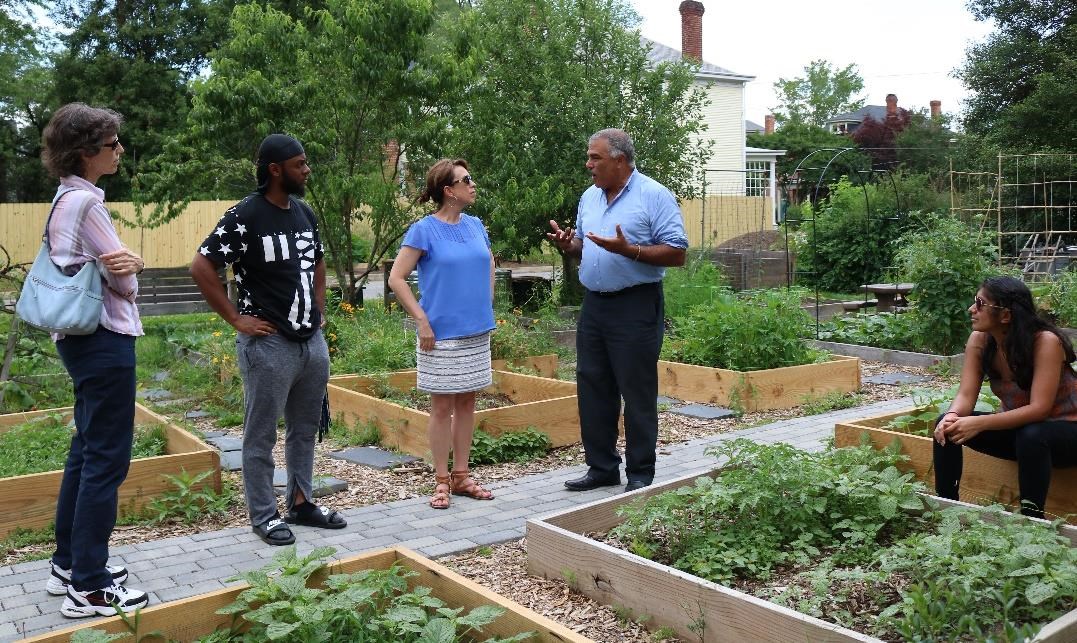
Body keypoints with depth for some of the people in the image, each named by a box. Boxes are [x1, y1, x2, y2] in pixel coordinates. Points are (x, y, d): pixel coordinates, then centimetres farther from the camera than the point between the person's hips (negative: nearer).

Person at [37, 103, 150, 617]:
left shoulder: (70, 198, 14)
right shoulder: (85, 201, -17)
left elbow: (114, 267, 10)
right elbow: (125, 282, -14)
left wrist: (129, 262, -12)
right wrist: (129, 270, 8)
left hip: (84, 338, 10)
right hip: (104, 339, -10)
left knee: (87, 450, 17)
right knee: (107, 459, -4)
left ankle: (69, 563, 28)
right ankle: (89, 587, 3)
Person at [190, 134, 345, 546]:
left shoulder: (304, 213, 9)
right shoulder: (244, 216, -12)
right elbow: (201, 268, -14)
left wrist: (319, 310, 13)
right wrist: (236, 319, -13)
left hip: (313, 341, 7)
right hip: (269, 344, -7)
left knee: (305, 429, 16)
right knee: (261, 435, 5)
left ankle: (301, 503, 29)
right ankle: (264, 516, 17)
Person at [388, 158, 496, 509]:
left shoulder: (475, 225, 6)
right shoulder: (424, 230, -10)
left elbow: (489, 265, 22)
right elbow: (396, 279, -11)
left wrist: (486, 306, 13)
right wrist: (421, 320, -15)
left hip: (477, 332, 6)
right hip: (442, 335, -5)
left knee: (467, 402, 11)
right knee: (442, 405, 3)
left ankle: (461, 476, 22)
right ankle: (442, 480, 14)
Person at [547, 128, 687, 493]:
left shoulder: (654, 196, -8)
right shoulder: (589, 197, 13)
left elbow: (677, 254, -13)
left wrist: (629, 250, -24)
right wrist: (568, 246, -1)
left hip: (635, 306, -7)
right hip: (594, 304, 7)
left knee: (637, 393, 0)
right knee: (593, 390, 11)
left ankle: (640, 473, 12)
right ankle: (602, 467, 23)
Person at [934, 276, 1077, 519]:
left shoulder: (1045, 342, -27)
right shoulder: (979, 340, -11)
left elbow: (1039, 409, -32)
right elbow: (966, 395, -15)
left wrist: (980, 423, -41)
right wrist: (953, 416, -38)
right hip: (1017, 427, 5)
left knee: (1031, 436, -38)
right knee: (948, 426, -16)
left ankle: (1031, 516, -22)